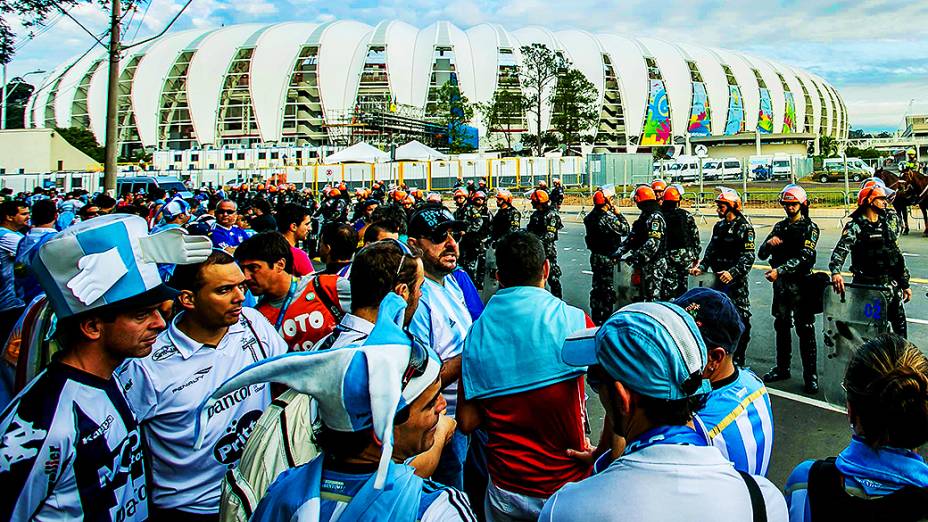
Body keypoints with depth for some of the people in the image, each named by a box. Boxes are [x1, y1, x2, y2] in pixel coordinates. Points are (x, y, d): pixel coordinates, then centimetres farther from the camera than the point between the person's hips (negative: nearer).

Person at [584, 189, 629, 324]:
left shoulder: (590, 217, 3)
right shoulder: (608, 217, -22)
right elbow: (625, 230, -16)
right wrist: (619, 214, -5)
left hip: (595, 256, 8)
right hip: (608, 258, -8)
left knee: (597, 287, 17)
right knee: (608, 289, 1)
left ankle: (595, 318, 25)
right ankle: (606, 319, 6)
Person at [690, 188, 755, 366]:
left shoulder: (744, 227, -9)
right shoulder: (719, 226, 14)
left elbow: (748, 256, -17)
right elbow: (711, 251, 16)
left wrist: (733, 272, -29)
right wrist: (702, 267, 1)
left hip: (736, 281, -8)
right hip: (719, 279, 8)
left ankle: (738, 360, 5)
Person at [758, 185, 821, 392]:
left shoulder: (810, 228, -4)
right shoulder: (780, 226, 12)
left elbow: (804, 257, -17)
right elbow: (762, 254, 8)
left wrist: (779, 270, -26)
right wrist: (769, 243, -14)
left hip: (800, 283, -5)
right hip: (780, 284, 5)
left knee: (805, 330, -2)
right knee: (781, 327, 13)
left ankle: (810, 375, 3)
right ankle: (782, 368, 25)